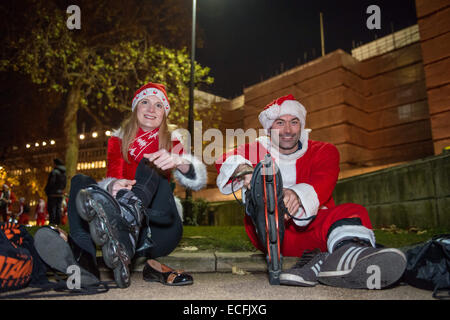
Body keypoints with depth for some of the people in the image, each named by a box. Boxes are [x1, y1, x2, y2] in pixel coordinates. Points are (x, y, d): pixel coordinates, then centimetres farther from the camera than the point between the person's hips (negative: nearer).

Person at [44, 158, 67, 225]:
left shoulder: (54, 172, -12)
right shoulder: (64, 173, 10)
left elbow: (50, 183, -14)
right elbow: (65, 184, 13)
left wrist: (47, 191, -1)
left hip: (53, 194, -7)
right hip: (61, 194, 7)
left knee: (52, 209, -4)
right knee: (58, 209, 11)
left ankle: (52, 223, -7)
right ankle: (58, 222, 11)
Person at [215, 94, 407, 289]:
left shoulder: (323, 152, 7)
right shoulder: (258, 151, 9)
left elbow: (322, 182, -16)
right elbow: (225, 159, -12)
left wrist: (296, 195, -40)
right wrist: (242, 169, -37)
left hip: (310, 230, 0)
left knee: (353, 211, -25)